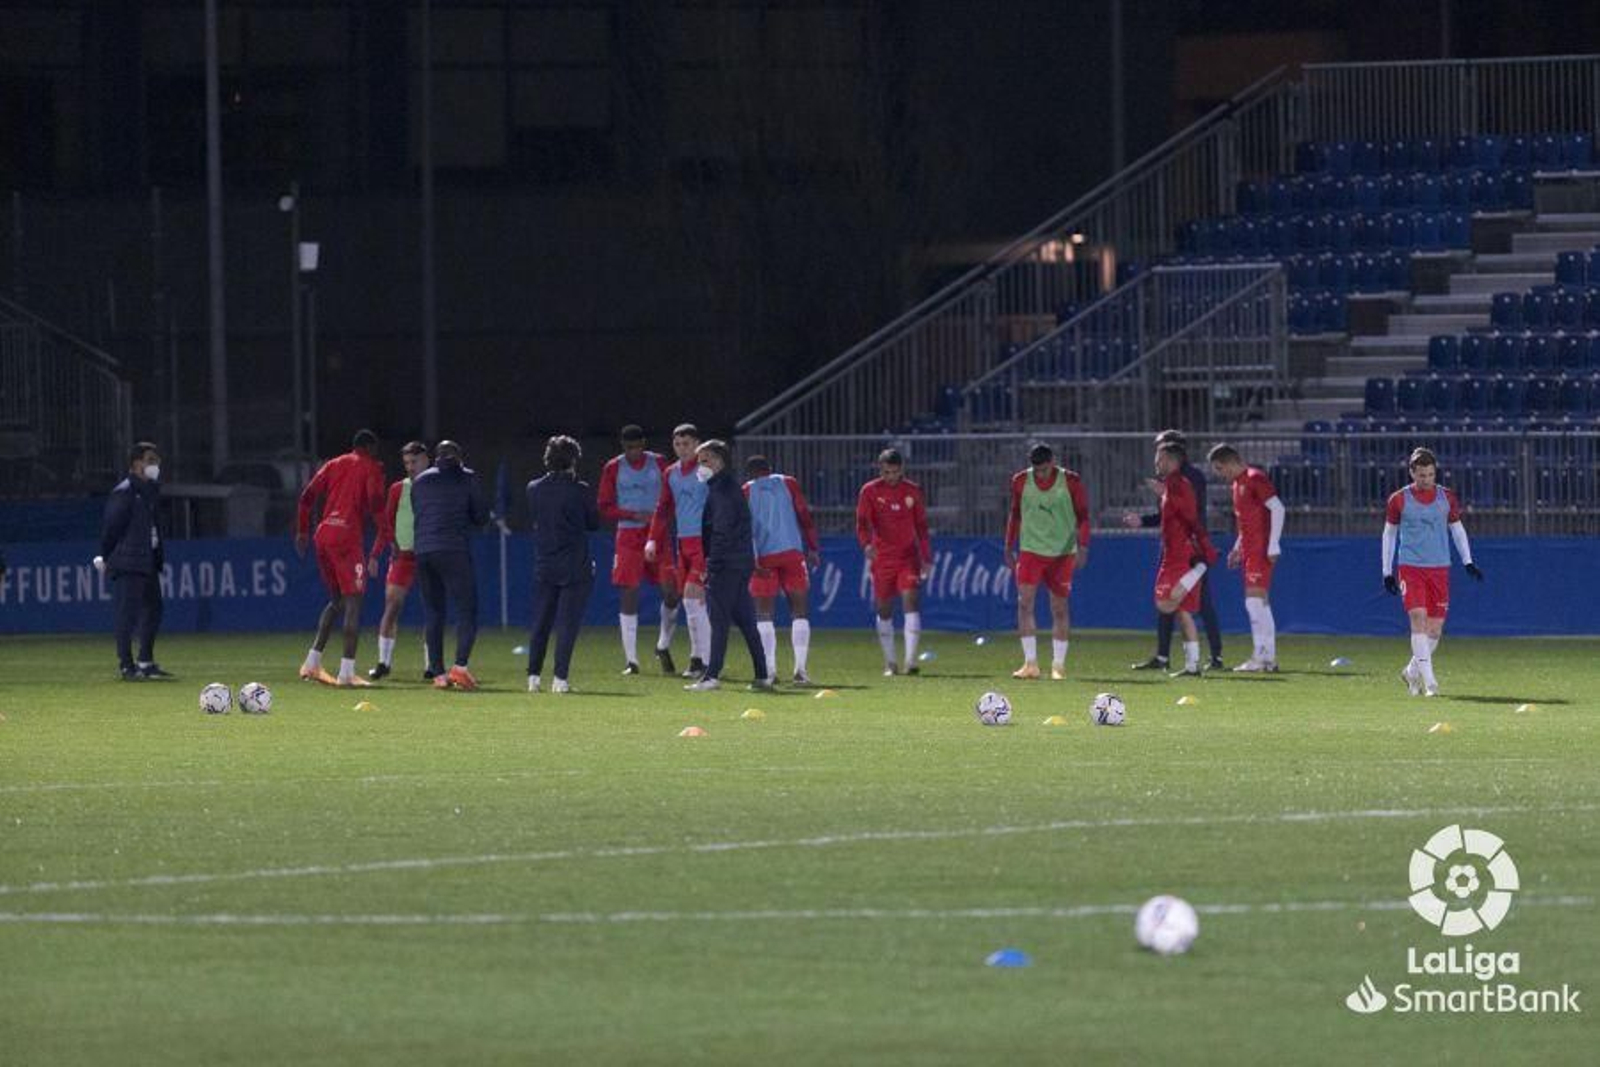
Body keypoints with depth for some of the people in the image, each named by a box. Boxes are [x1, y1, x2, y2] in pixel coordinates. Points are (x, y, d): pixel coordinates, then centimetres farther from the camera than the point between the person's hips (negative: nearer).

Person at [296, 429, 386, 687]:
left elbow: (307, 496, 13)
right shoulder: (371, 468, 3)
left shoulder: (333, 465, 19)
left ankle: (313, 661, 12)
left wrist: (302, 532, 17)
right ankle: (347, 672, -12)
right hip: (348, 537, -6)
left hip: (324, 534, 6)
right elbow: (375, 504, -11)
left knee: (337, 601, 19)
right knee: (353, 602, -5)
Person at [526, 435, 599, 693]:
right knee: (568, 622, -1)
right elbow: (595, 523, -1)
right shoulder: (580, 490, -10)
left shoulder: (534, 489, 0)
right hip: (575, 566, -3)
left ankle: (533, 677, 11)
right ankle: (561, 678, -5)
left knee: (540, 623, 12)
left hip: (544, 565, 3)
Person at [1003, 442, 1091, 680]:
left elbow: (1083, 516, -1)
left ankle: (1058, 665, 9)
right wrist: (1009, 548, 11)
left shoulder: (1070, 482, -6)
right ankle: (1030, 663, -7)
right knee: (1025, 602, -11)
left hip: (1062, 553, -1)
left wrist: (1082, 547, -11)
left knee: (1059, 608, 1)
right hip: (1030, 551, 1)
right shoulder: (1021, 481, 1)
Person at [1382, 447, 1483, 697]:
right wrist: (1387, 571, 8)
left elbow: (1457, 528, 17)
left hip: (1439, 568, 3)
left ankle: (1412, 672, 24)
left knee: (1435, 628, 1)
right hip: (1410, 568, -3)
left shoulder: (1446, 498, 5)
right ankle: (1428, 681, -18)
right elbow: (1389, 534, 9)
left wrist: (1468, 561, 8)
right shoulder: (1399, 500, 0)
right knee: (1418, 618, -17)